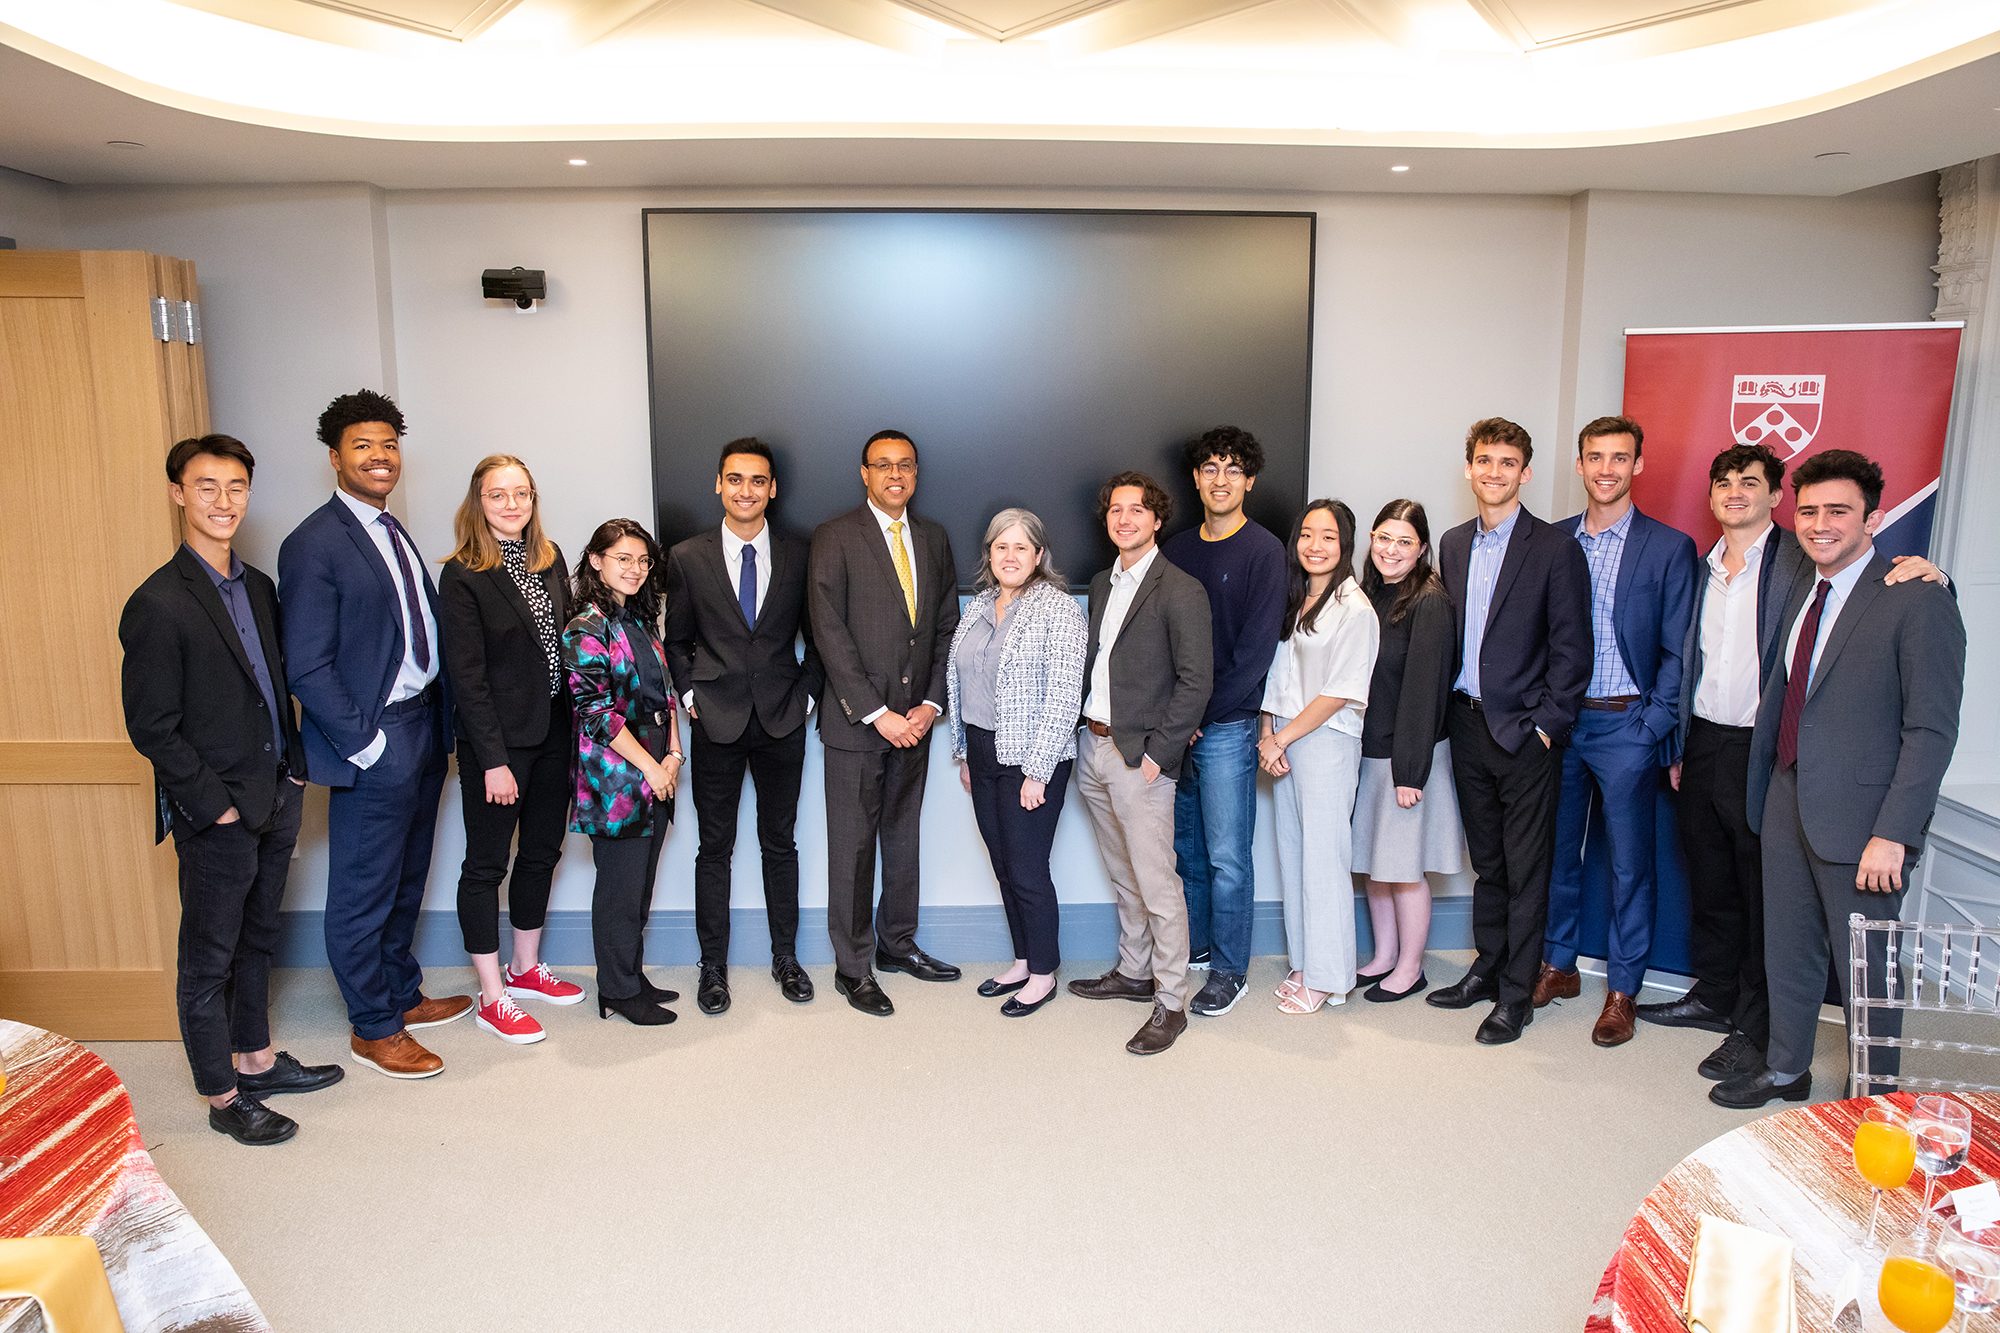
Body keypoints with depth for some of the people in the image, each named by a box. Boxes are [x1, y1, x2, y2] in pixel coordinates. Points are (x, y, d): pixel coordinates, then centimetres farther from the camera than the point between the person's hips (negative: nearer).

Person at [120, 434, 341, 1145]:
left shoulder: (260, 587, 7)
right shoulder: (158, 604, -16)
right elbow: (151, 729, -16)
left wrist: (294, 768, 7)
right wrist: (217, 806, -15)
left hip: (276, 799, 7)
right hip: (216, 816, -7)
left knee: (256, 939, 21)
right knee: (209, 957, 8)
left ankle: (255, 1058, 37)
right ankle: (223, 1098, 22)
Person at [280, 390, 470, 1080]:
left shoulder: (392, 531, 12)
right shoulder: (314, 544, -14)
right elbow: (307, 667, -17)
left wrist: (441, 724, 6)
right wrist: (366, 742, -17)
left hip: (423, 731, 8)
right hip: (374, 745, -8)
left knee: (404, 881, 21)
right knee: (363, 894, 6)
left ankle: (402, 995, 37)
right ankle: (373, 1028, 21)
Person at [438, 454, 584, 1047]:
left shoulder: (549, 558, 6)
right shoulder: (462, 575, -12)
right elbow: (467, 676, -14)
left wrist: (575, 727, 4)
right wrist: (492, 760, -17)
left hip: (553, 732, 7)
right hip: (498, 738, -6)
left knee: (542, 852, 16)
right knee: (486, 864, 5)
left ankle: (526, 968, 34)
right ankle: (492, 998, 16)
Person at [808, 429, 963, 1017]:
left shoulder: (934, 539, 10)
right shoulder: (835, 538, -6)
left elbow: (947, 628, 10)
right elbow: (829, 633, -12)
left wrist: (930, 704, -2)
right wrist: (877, 713, -15)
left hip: (914, 719, 5)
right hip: (855, 722, -5)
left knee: (903, 836, 15)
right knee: (853, 847, 2)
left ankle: (897, 942, 31)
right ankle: (853, 967, 15)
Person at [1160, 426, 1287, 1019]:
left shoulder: (1263, 551, -5)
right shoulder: (1176, 549, 11)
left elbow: (1255, 649, -11)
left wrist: (1201, 714, -11)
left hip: (1227, 726, -5)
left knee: (1227, 856, 1)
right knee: (1185, 845, 14)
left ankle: (1229, 970, 14)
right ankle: (1194, 944, 31)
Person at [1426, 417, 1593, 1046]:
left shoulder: (1555, 548, -6)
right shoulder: (1453, 545, 10)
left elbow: (1571, 648, -8)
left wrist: (1546, 724, -12)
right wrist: (1451, 711, 6)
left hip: (1525, 731, -5)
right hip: (1469, 726, 5)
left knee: (1526, 869, 3)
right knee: (1486, 861, 16)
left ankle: (1516, 994, 14)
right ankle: (1487, 968, 30)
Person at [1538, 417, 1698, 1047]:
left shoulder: (1669, 547, -2)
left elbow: (1676, 652, -4)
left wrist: (1654, 726, -11)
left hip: (1627, 724, -3)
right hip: (1556, 720, 3)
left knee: (1630, 861, 5)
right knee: (1556, 849, 12)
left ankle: (1621, 989, 18)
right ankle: (1558, 965, 29)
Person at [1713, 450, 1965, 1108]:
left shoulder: (1918, 601, -12)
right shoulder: (1801, 598, 11)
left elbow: (1932, 730, -16)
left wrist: (1893, 834, -20)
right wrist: (1764, 793, 12)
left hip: (1858, 819, -7)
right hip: (1788, 804, 7)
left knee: (1866, 969, 7)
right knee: (1788, 951, 18)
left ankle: (1877, 1103, 26)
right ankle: (1786, 1070, 36)